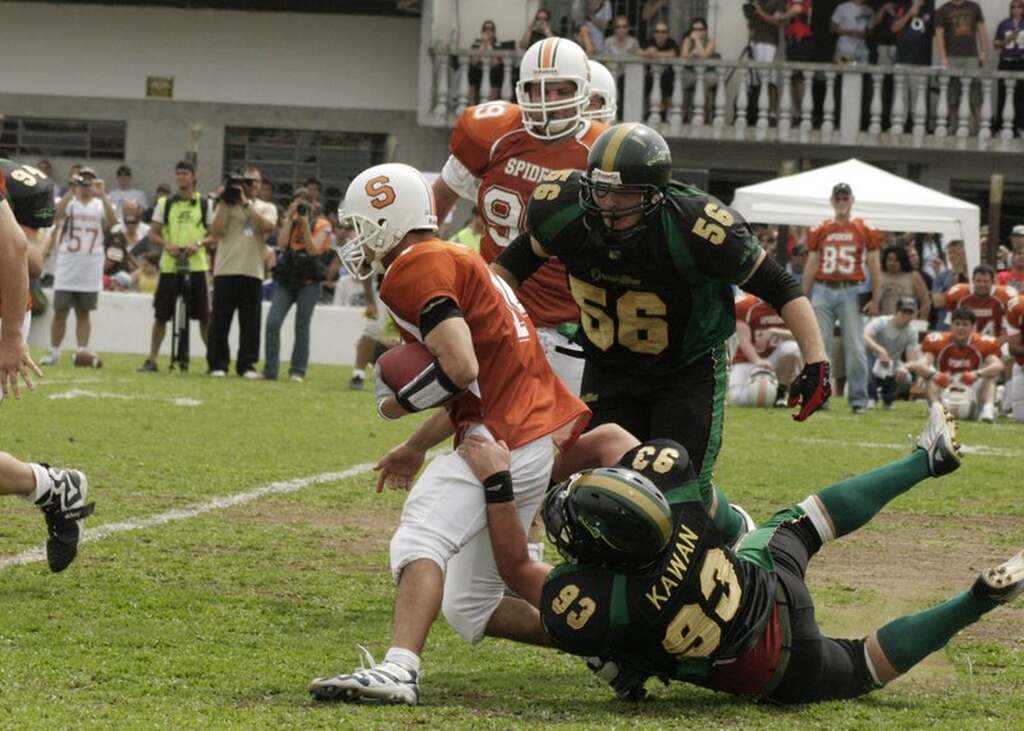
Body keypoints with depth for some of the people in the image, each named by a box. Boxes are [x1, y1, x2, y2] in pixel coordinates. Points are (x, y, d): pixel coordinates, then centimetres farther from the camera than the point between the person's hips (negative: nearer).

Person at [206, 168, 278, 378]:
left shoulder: (267, 208, 12)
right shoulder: (226, 205, 8)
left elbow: (267, 226, -10)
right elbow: (215, 232, -5)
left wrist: (246, 203, -10)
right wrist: (224, 203, -5)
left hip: (253, 272, 1)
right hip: (226, 271, -1)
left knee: (250, 322, 1)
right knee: (220, 320, -2)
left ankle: (246, 365, 7)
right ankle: (217, 364, 2)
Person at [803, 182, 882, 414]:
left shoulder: (865, 231, 4)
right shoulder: (819, 231, 11)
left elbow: (874, 266, 4)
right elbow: (811, 266, 13)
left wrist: (875, 299, -3)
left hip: (851, 292, -2)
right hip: (823, 291, 2)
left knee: (855, 347, -5)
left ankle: (858, 398, 1)